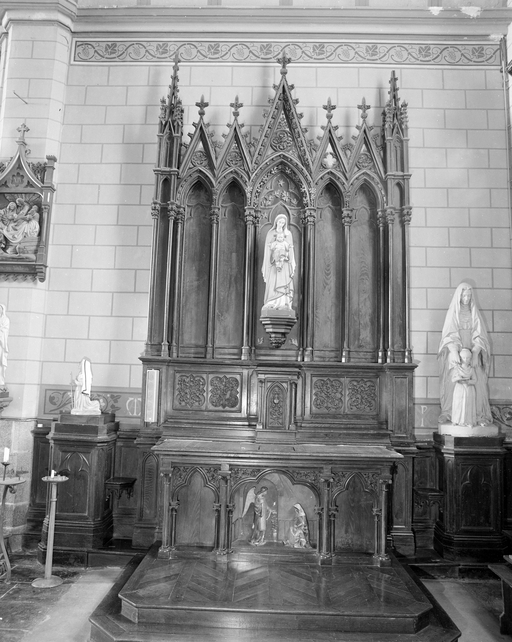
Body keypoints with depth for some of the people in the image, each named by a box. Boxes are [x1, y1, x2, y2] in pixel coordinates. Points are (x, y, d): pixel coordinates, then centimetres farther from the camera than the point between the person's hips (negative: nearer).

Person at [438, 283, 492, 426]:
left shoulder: (474, 312, 8)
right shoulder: (453, 311, 4)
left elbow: (479, 334, 0)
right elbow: (449, 333, -6)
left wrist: (475, 352, -16)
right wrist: (454, 352, -22)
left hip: (472, 352, 1)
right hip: (455, 352, -1)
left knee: (476, 383, -8)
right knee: (452, 382, -7)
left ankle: (479, 414, -5)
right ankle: (447, 413, -2)